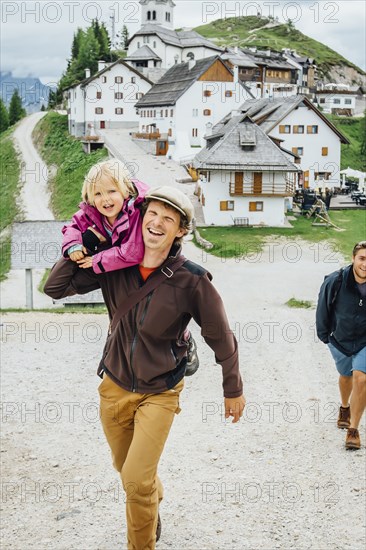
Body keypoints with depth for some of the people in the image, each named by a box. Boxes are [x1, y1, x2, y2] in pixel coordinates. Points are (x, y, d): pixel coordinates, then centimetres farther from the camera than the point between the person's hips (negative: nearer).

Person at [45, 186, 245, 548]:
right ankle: (152, 508, 56)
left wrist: (233, 390, 2)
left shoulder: (192, 281, -19)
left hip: (159, 393, -4)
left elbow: (221, 339, -8)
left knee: (137, 480, -14)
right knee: (125, 468, 23)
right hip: (115, 385, 4)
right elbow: (55, 287, -4)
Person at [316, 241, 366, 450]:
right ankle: (345, 408, 55)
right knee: (346, 376, 23)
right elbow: (324, 307, -5)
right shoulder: (336, 282, -24)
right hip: (340, 340, 2)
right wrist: (324, 334, 3)